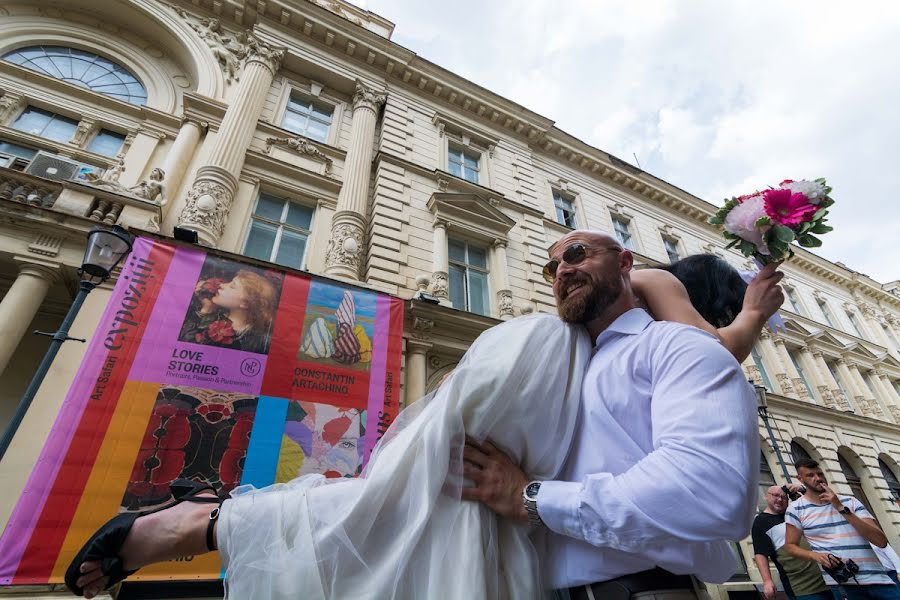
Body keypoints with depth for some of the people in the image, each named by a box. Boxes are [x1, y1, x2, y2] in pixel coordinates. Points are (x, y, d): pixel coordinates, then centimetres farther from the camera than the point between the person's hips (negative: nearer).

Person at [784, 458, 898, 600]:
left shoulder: (850, 502, 3)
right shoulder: (796, 509, -3)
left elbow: (881, 541, -7)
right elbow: (790, 546, 3)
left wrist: (841, 508, -14)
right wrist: (815, 555, -16)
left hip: (877, 579, 2)